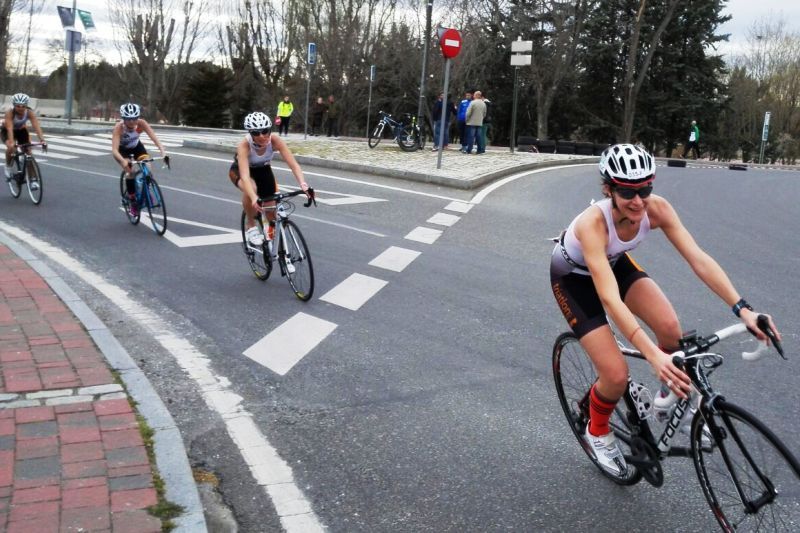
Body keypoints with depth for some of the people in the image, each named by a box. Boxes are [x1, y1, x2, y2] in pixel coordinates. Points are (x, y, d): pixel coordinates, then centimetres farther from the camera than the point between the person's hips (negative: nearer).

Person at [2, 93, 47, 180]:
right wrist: (11, 142, -60)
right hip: (6, 131, -2)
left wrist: (42, 140, -52)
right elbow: (9, 129, -44)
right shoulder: (10, 113, -33)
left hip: (21, 130, 3)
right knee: (11, 147, -30)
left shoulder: (30, 113, -27)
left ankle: (33, 180, -4)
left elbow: (36, 126, -37)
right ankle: (9, 167, -1)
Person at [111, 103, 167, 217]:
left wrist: (162, 151, -61)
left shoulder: (141, 123, -32)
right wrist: (123, 161, -64)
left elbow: (154, 137, -42)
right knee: (129, 172, -23)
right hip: (122, 149, -2)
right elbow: (114, 150, -45)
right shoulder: (118, 127, -37)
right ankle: (132, 202, -5)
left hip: (136, 146, 2)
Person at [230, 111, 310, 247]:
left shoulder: (275, 140, -32)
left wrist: (303, 184, -54)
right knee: (251, 189, -38)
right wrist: (254, 198, -66)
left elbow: (293, 164, -37)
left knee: (271, 210, -1)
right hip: (239, 170, -3)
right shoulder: (244, 145, -39)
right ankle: (251, 226, -13)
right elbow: (245, 176, -50)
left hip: (263, 170, 3)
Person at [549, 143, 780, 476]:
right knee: (617, 376, -15)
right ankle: (597, 433, 18)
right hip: (573, 277, -4)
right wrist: (652, 355, -58)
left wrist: (742, 309, -41)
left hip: (615, 262, 5)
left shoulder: (656, 208, -26)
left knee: (670, 327, -22)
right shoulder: (592, 223, -40)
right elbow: (610, 299, -49)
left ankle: (674, 398, 8)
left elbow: (698, 258, -29)